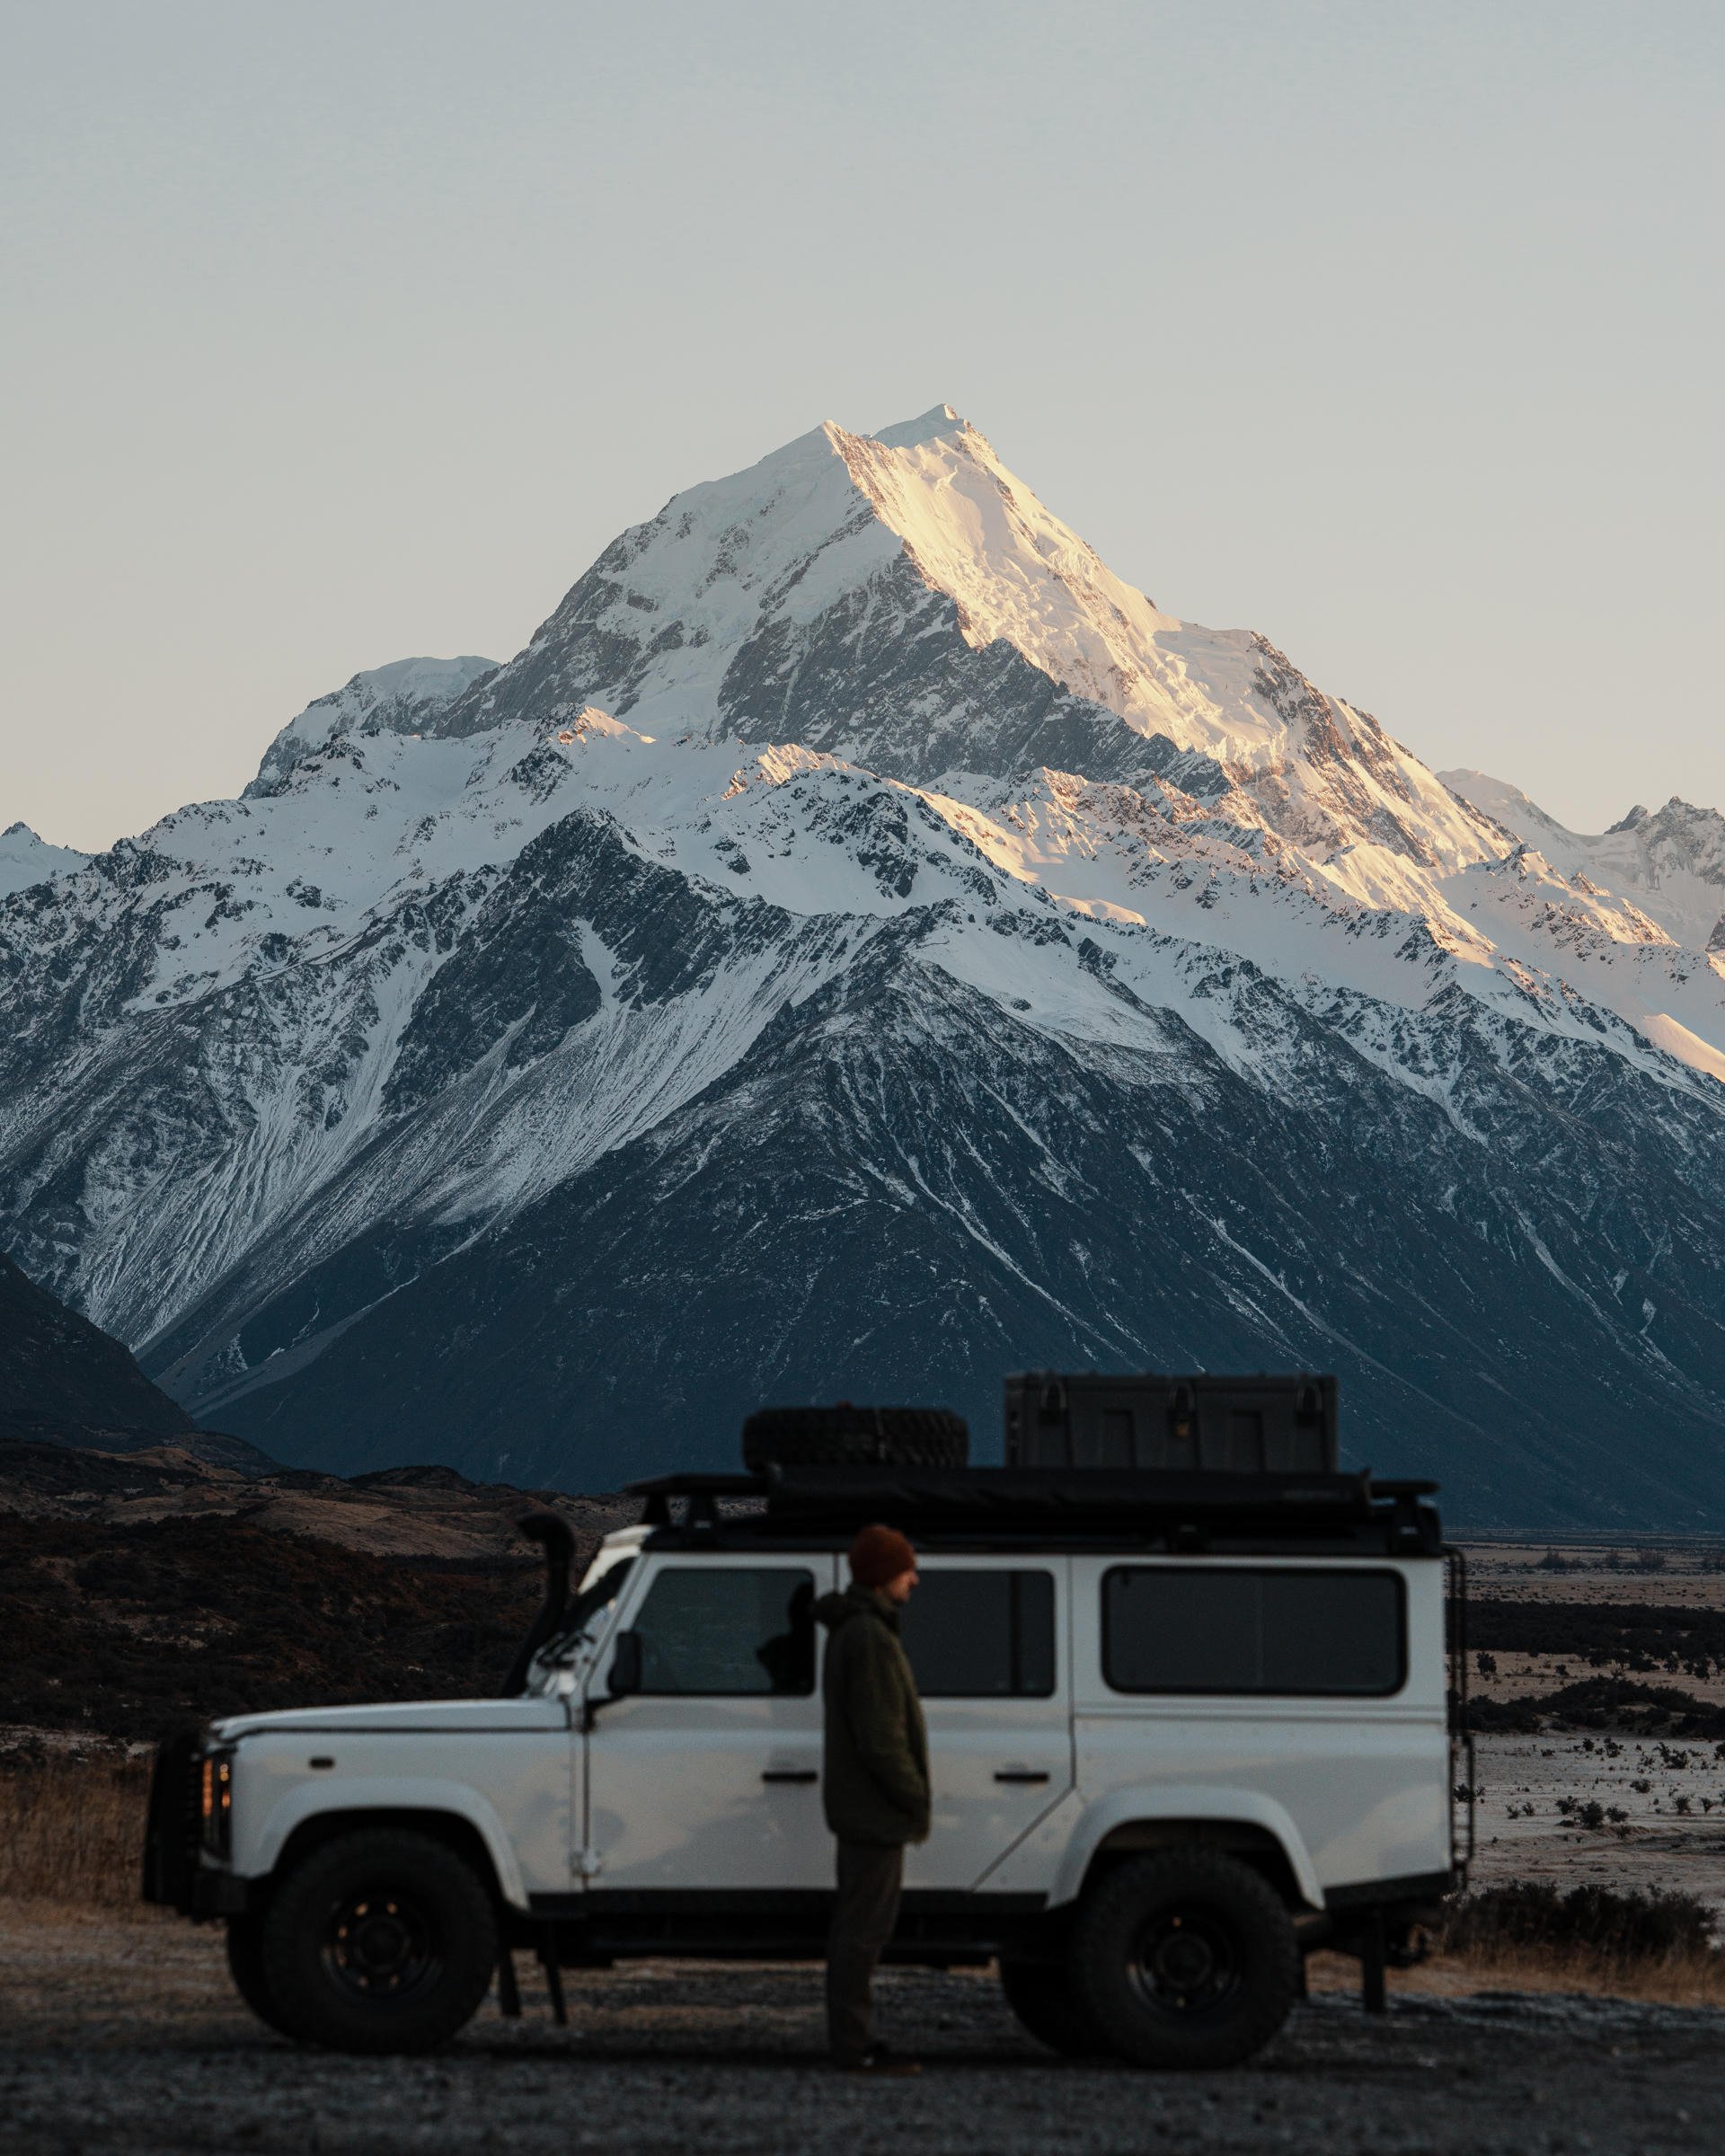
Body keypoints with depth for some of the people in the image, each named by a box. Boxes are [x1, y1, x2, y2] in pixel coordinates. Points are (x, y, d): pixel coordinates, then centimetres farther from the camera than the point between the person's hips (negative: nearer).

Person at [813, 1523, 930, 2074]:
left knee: (857, 1924, 13)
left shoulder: (849, 1631, 16)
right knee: (866, 1925, -9)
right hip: (876, 1808, -11)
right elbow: (880, 1738, -23)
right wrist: (916, 1797, -15)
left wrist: (911, 1797, 20)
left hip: (858, 1805, 11)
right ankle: (855, 2047, -8)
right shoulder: (870, 1638, -18)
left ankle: (851, 2041, 17)